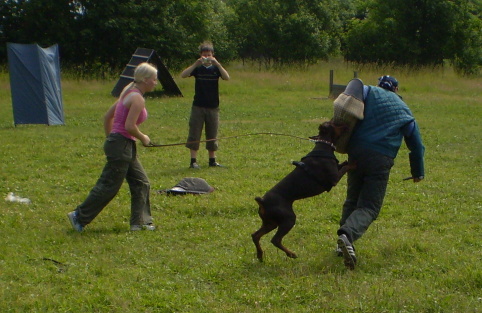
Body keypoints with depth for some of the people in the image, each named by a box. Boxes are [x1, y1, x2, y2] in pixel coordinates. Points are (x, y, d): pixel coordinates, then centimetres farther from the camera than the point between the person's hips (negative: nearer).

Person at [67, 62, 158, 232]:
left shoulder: (128, 93, 13)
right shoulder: (138, 99, -15)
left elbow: (108, 116, 18)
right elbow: (130, 126, -23)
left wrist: (110, 138, 22)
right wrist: (143, 138, -7)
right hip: (121, 145, -10)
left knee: (141, 183, 13)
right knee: (109, 186, -3)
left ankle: (140, 222, 16)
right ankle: (79, 217, 5)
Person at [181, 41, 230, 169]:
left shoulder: (216, 68, 3)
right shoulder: (197, 68, 1)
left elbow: (227, 77, -16)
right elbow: (183, 75, -15)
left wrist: (217, 64, -25)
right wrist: (195, 64, -24)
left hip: (213, 107, 1)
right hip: (198, 106, -1)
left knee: (212, 135, 8)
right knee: (194, 134, -3)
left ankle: (212, 160, 17)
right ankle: (193, 161, 0)